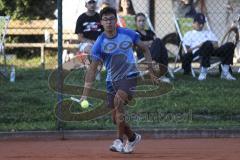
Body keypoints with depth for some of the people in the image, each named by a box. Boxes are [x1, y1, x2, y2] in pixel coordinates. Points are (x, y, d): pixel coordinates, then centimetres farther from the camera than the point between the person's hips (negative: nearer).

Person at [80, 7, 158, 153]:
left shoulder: (128, 34, -5)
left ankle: (119, 140, -23)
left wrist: (151, 71, 5)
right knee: (116, 119, 6)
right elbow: (92, 70, -9)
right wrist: (85, 94, -16)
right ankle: (133, 137, 36)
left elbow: (145, 49, 11)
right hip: (112, 80, 3)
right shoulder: (99, 44, -7)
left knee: (118, 100, -30)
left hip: (129, 76, -3)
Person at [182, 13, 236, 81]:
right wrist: (198, 46, -6)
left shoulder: (208, 33, 37)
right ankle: (203, 72, -40)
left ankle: (225, 72, -29)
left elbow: (216, 45, 19)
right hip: (197, 52, -4)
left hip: (213, 50, 4)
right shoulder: (189, 34, 27)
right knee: (208, 44, -42)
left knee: (230, 45, -24)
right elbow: (188, 50, 11)